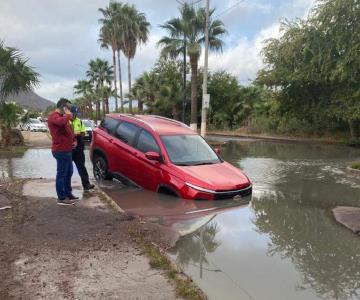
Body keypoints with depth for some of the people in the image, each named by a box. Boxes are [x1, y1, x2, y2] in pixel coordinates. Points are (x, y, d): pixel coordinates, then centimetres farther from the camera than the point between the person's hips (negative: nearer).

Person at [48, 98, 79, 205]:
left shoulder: (62, 116, 21)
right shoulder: (54, 116, -13)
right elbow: (61, 122, -38)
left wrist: (73, 140, 13)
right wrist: (68, 115, -18)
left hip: (67, 150, 11)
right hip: (61, 151, -11)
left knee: (69, 173, 17)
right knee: (62, 174, -4)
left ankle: (68, 194, 29)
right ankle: (61, 198, 3)